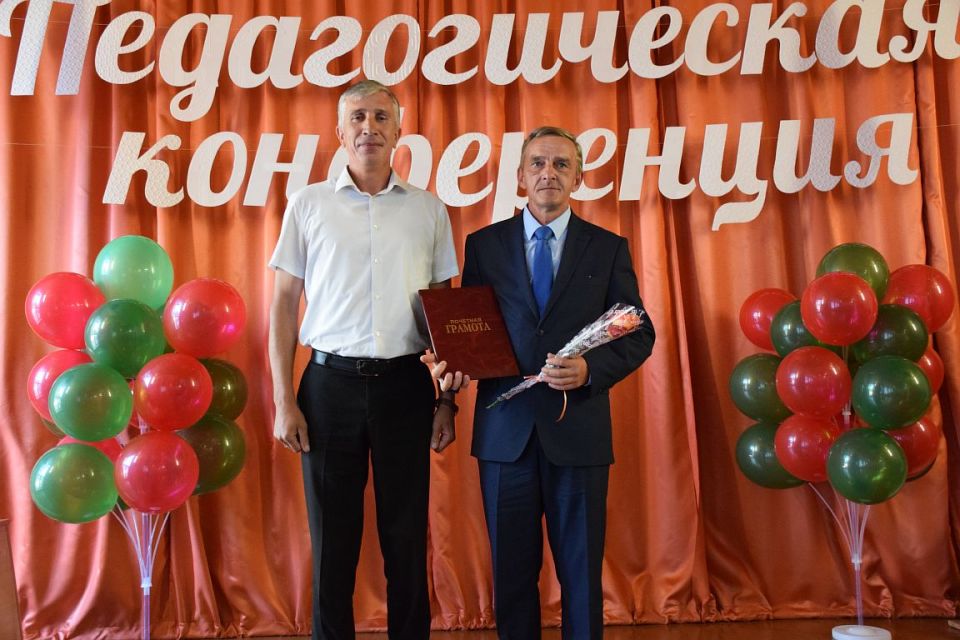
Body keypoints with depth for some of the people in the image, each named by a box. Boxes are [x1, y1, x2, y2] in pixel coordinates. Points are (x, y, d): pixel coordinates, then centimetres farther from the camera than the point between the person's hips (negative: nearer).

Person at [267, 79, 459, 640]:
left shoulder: (429, 210, 9)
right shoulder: (309, 204, 6)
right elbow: (285, 303, 5)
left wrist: (448, 399, 6)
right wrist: (284, 400, -2)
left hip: (405, 384, 1)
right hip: (330, 383, 0)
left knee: (406, 536, 8)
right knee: (332, 537, 7)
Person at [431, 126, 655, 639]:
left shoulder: (608, 248, 5)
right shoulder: (483, 244, 7)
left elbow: (638, 334, 2)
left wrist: (590, 369, -16)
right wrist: (452, 365, -13)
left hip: (578, 430, 0)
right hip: (505, 429, 1)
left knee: (581, 572, 9)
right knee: (511, 571, 12)